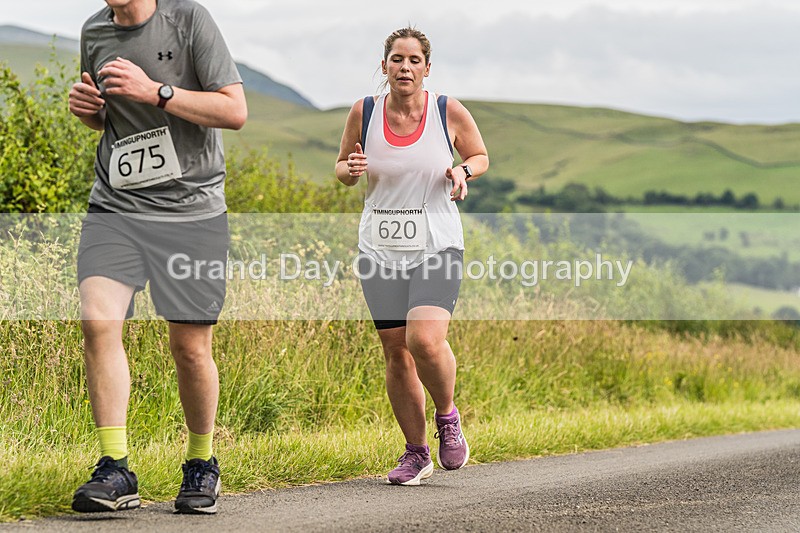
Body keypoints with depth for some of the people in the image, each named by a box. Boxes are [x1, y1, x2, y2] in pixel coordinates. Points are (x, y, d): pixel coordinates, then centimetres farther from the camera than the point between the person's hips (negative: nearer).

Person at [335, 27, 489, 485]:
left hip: (437, 245, -3)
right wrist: (350, 169, -11)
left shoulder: (450, 112, -4)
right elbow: (343, 170, 13)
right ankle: (417, 452, 19)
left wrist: (462, 171, -10)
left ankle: (448, 417, 8)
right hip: (380, 249, 3)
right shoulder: (364, 112, 0)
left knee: (425, 340, -22)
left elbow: (480, 156, 12)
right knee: (396, 352, 4)